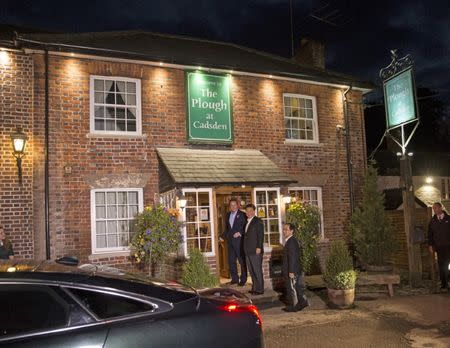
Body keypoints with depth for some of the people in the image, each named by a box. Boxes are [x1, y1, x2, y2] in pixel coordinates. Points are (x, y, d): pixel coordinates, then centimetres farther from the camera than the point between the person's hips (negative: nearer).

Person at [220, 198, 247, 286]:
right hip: (230, 241, 6)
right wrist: (223, 236, 9)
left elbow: (246, 227, -6)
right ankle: (234, 278, 21)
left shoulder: (242, 215, -4)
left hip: (239, 240, -6)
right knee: (231, 260, 9)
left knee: (242, 260, 1)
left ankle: (243, 279, 11)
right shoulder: (228, 215, 14)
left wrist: (240, 233, -19)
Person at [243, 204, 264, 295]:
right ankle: (254, 288, 19)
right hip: (248, 251, 8)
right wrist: (245, 249, 12)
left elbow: (261, 235, -12)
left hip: (255, 250, -8)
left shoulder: (258, 221, -6)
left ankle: (260, 289, 2)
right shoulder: (247, 222, 18)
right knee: (251, 271, 11)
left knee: (257, 270, -4)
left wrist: (259, 247, -19)